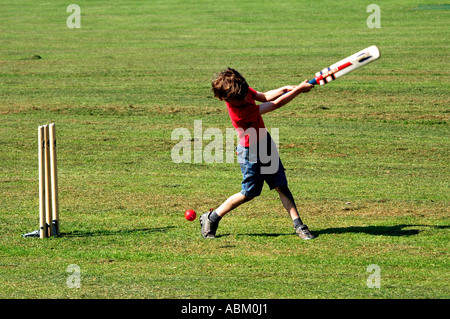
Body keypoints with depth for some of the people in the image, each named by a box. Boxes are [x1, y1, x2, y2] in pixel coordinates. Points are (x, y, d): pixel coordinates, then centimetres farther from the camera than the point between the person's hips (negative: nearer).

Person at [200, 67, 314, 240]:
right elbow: (276, 104, -28)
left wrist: (284, 89, -11)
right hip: (250, 152, -8)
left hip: (265, 143, 8)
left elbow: (264, 97, 8)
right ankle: (211, 218, 18)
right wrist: (299, 89, -22)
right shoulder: (241, 112, -34)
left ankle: (298, 225, 6)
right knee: (249, 193, 3)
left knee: (281, 185, 4)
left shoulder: (243, 91, -11)